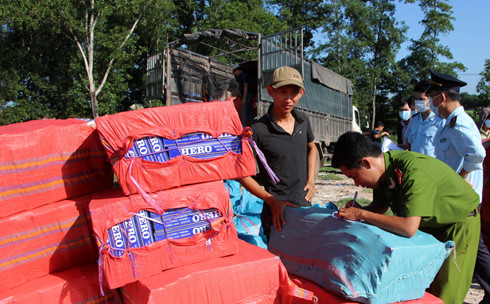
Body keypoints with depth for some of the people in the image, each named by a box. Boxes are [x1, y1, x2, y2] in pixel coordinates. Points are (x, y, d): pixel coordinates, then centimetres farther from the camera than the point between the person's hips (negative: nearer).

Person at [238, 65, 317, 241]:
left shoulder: (303, 121, 2)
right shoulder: (258, 130, -17)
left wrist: (311, 180, 8)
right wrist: (271, 200, -15)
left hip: (305, 206, 6)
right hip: (278, 212, -6)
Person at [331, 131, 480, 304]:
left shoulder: (414, 172, -37)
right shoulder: (384, 166, -13)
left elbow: (409, 228, -43)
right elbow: (381, 206, 2)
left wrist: (361, 214, -36)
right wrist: (354, 211, -18)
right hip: (429, 223, 7)